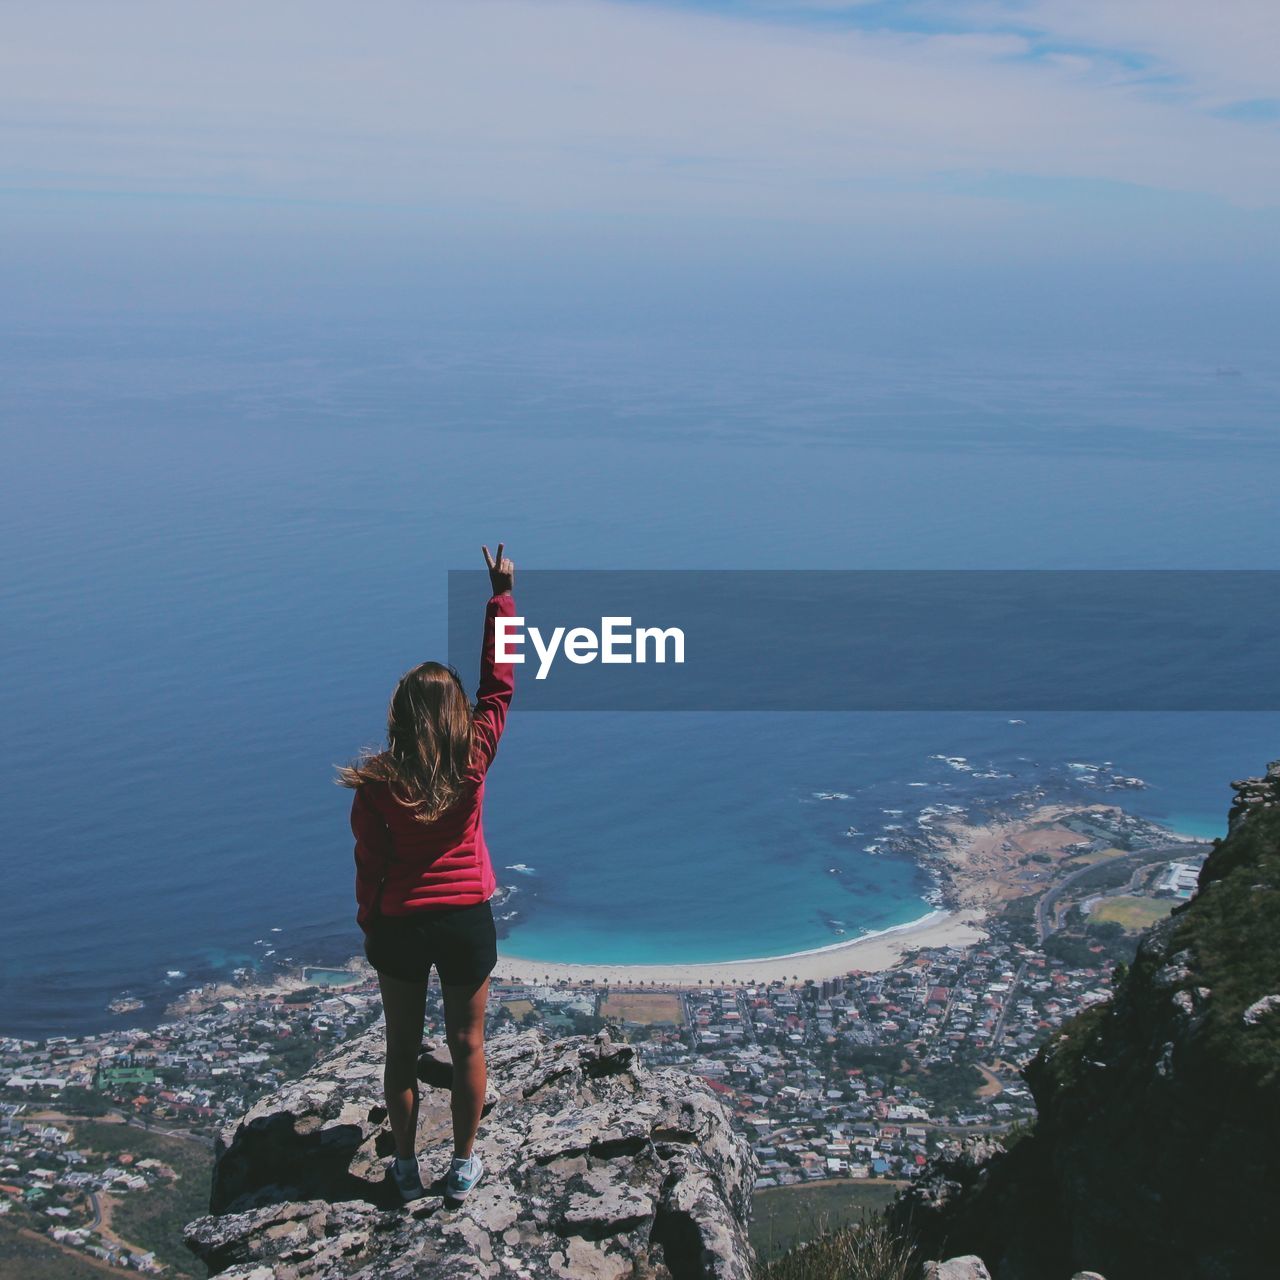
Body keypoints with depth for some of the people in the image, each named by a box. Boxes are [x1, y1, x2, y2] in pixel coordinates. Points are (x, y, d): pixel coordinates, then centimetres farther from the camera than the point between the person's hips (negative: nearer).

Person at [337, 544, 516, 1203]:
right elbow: (499, 685, -3)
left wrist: (368, 925, 9)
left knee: (403, 1048, 15)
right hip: (468, 921, 0)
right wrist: (501, 594, 2)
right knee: (467, 1045, 14)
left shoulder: (377, 781, -15)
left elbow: (369, 863, -7)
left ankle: (406, 1166, 26)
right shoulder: (473, 760, -14)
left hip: (399, 925, 0)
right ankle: (464, 1165, 25)